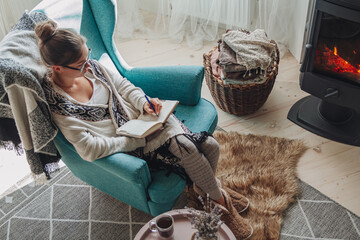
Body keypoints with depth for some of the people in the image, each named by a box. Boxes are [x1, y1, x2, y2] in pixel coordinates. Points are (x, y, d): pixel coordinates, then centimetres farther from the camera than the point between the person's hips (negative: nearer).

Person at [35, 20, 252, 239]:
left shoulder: (90, 66, -5)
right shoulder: (57, 104, -22)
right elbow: (89, 149, -24)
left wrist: (144, 102, -10)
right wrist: (135, 140, -19)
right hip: (124, 143, -6)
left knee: (210, 145, -7)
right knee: (186, 149, -22)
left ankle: (201, 188, 24)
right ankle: (219, 197, 7)